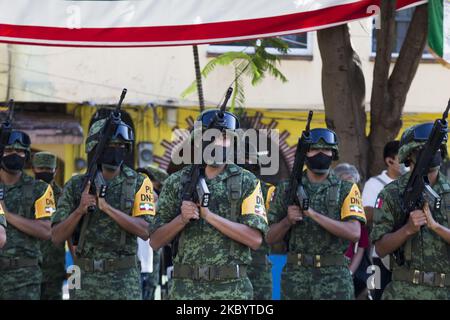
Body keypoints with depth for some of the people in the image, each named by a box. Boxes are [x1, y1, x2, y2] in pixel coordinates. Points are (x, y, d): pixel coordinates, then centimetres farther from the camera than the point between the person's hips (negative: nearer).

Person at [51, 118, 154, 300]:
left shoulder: (138, 183, 0)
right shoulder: (76, 186, 4)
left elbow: (145, 230, -13)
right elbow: (57, 237, 1)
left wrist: (107, 207, -21)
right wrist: (80, 210, -16)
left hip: (123, 280, -2)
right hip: (84, 279, 2)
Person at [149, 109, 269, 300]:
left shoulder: (246, 182, 2)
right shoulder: (176, 183, 6)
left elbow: (255, 239, -8)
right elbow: (155, 241, 7)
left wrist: (209, 215, -14)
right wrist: (182, 219, -12)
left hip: (233, 289, -1)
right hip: (186, 288, 1)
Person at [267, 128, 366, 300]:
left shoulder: (346, 189, 3)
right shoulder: (286, 189, 9)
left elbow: (354, 232, -12)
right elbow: (270, 237, 9)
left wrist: (314, 214, -19)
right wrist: (288, 220, -12)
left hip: (335, 277, -2)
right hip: (296, 276, 2)